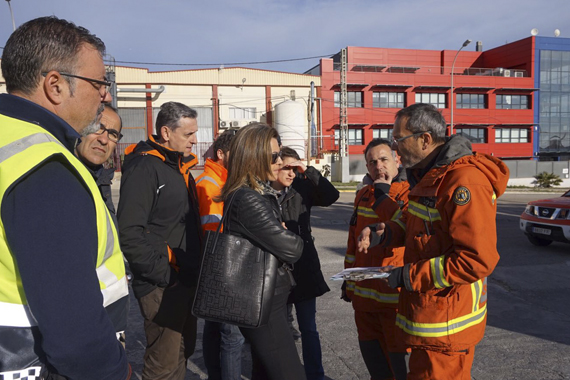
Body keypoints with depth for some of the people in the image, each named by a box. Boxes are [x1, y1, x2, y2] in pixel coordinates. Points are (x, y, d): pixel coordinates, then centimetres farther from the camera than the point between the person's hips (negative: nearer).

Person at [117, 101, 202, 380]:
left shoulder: (179, 165, 13)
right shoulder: (144, 167, -16)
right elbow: (130, 233, -24)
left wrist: (196, 268, 13)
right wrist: (163, 274, -21)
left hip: (187, 280, 9)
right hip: (163, 286, -9)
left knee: (182, 351, 20)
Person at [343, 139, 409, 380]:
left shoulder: (410, 194, -10)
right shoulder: (364, 195, 9)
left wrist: (384, 198, -22)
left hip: (395, 294, -6)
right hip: (363, 292, 7)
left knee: (399, 353, 5)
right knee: (370, 350, 20)